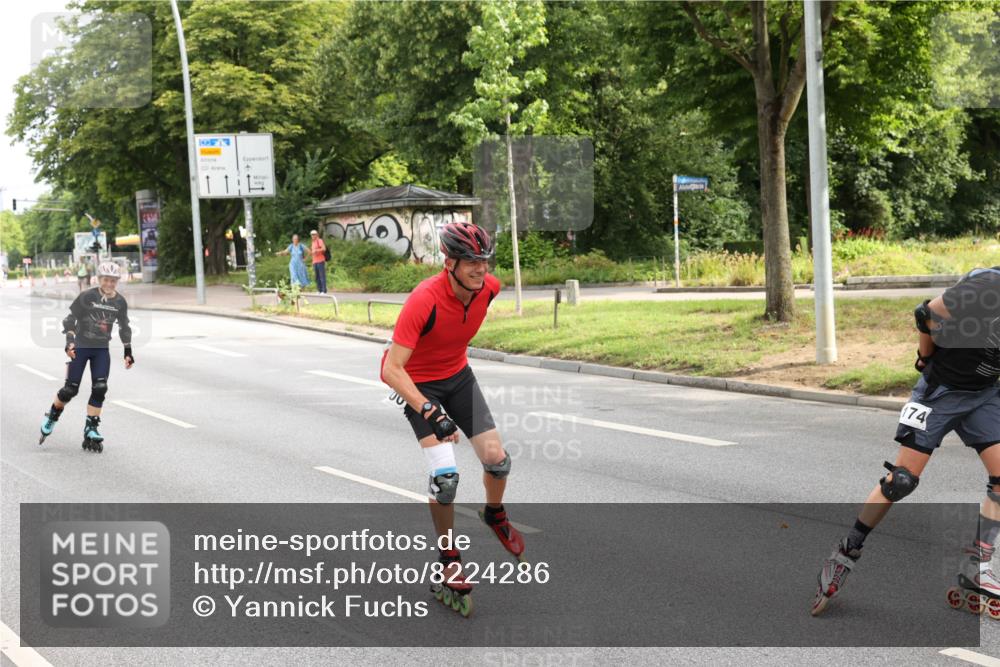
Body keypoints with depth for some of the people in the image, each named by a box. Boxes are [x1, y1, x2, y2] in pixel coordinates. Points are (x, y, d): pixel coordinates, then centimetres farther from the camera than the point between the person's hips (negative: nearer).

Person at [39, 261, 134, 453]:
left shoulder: (120, 302, 0)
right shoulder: (86, 297, -12)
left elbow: (124, 327, 14)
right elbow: (70, 319, -7)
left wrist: (128, 352, 12)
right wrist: (69, 342, -19)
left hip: (102, 350, 3)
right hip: (80, 346, -3)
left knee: (100, 389, -8)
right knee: (71, 389, -3)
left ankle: (91, 430, -1)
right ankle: (51, 418, 23)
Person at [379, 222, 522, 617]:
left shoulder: (489, 288, -17)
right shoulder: (424, 300, -35)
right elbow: (392, 369, -37)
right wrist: (430, 412, -46)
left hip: (458, 376, 5)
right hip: (418, 384, -5)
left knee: (496, 459, -5)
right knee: (445, 475, -18)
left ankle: (495, 515, 29)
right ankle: (449, 561, 2)